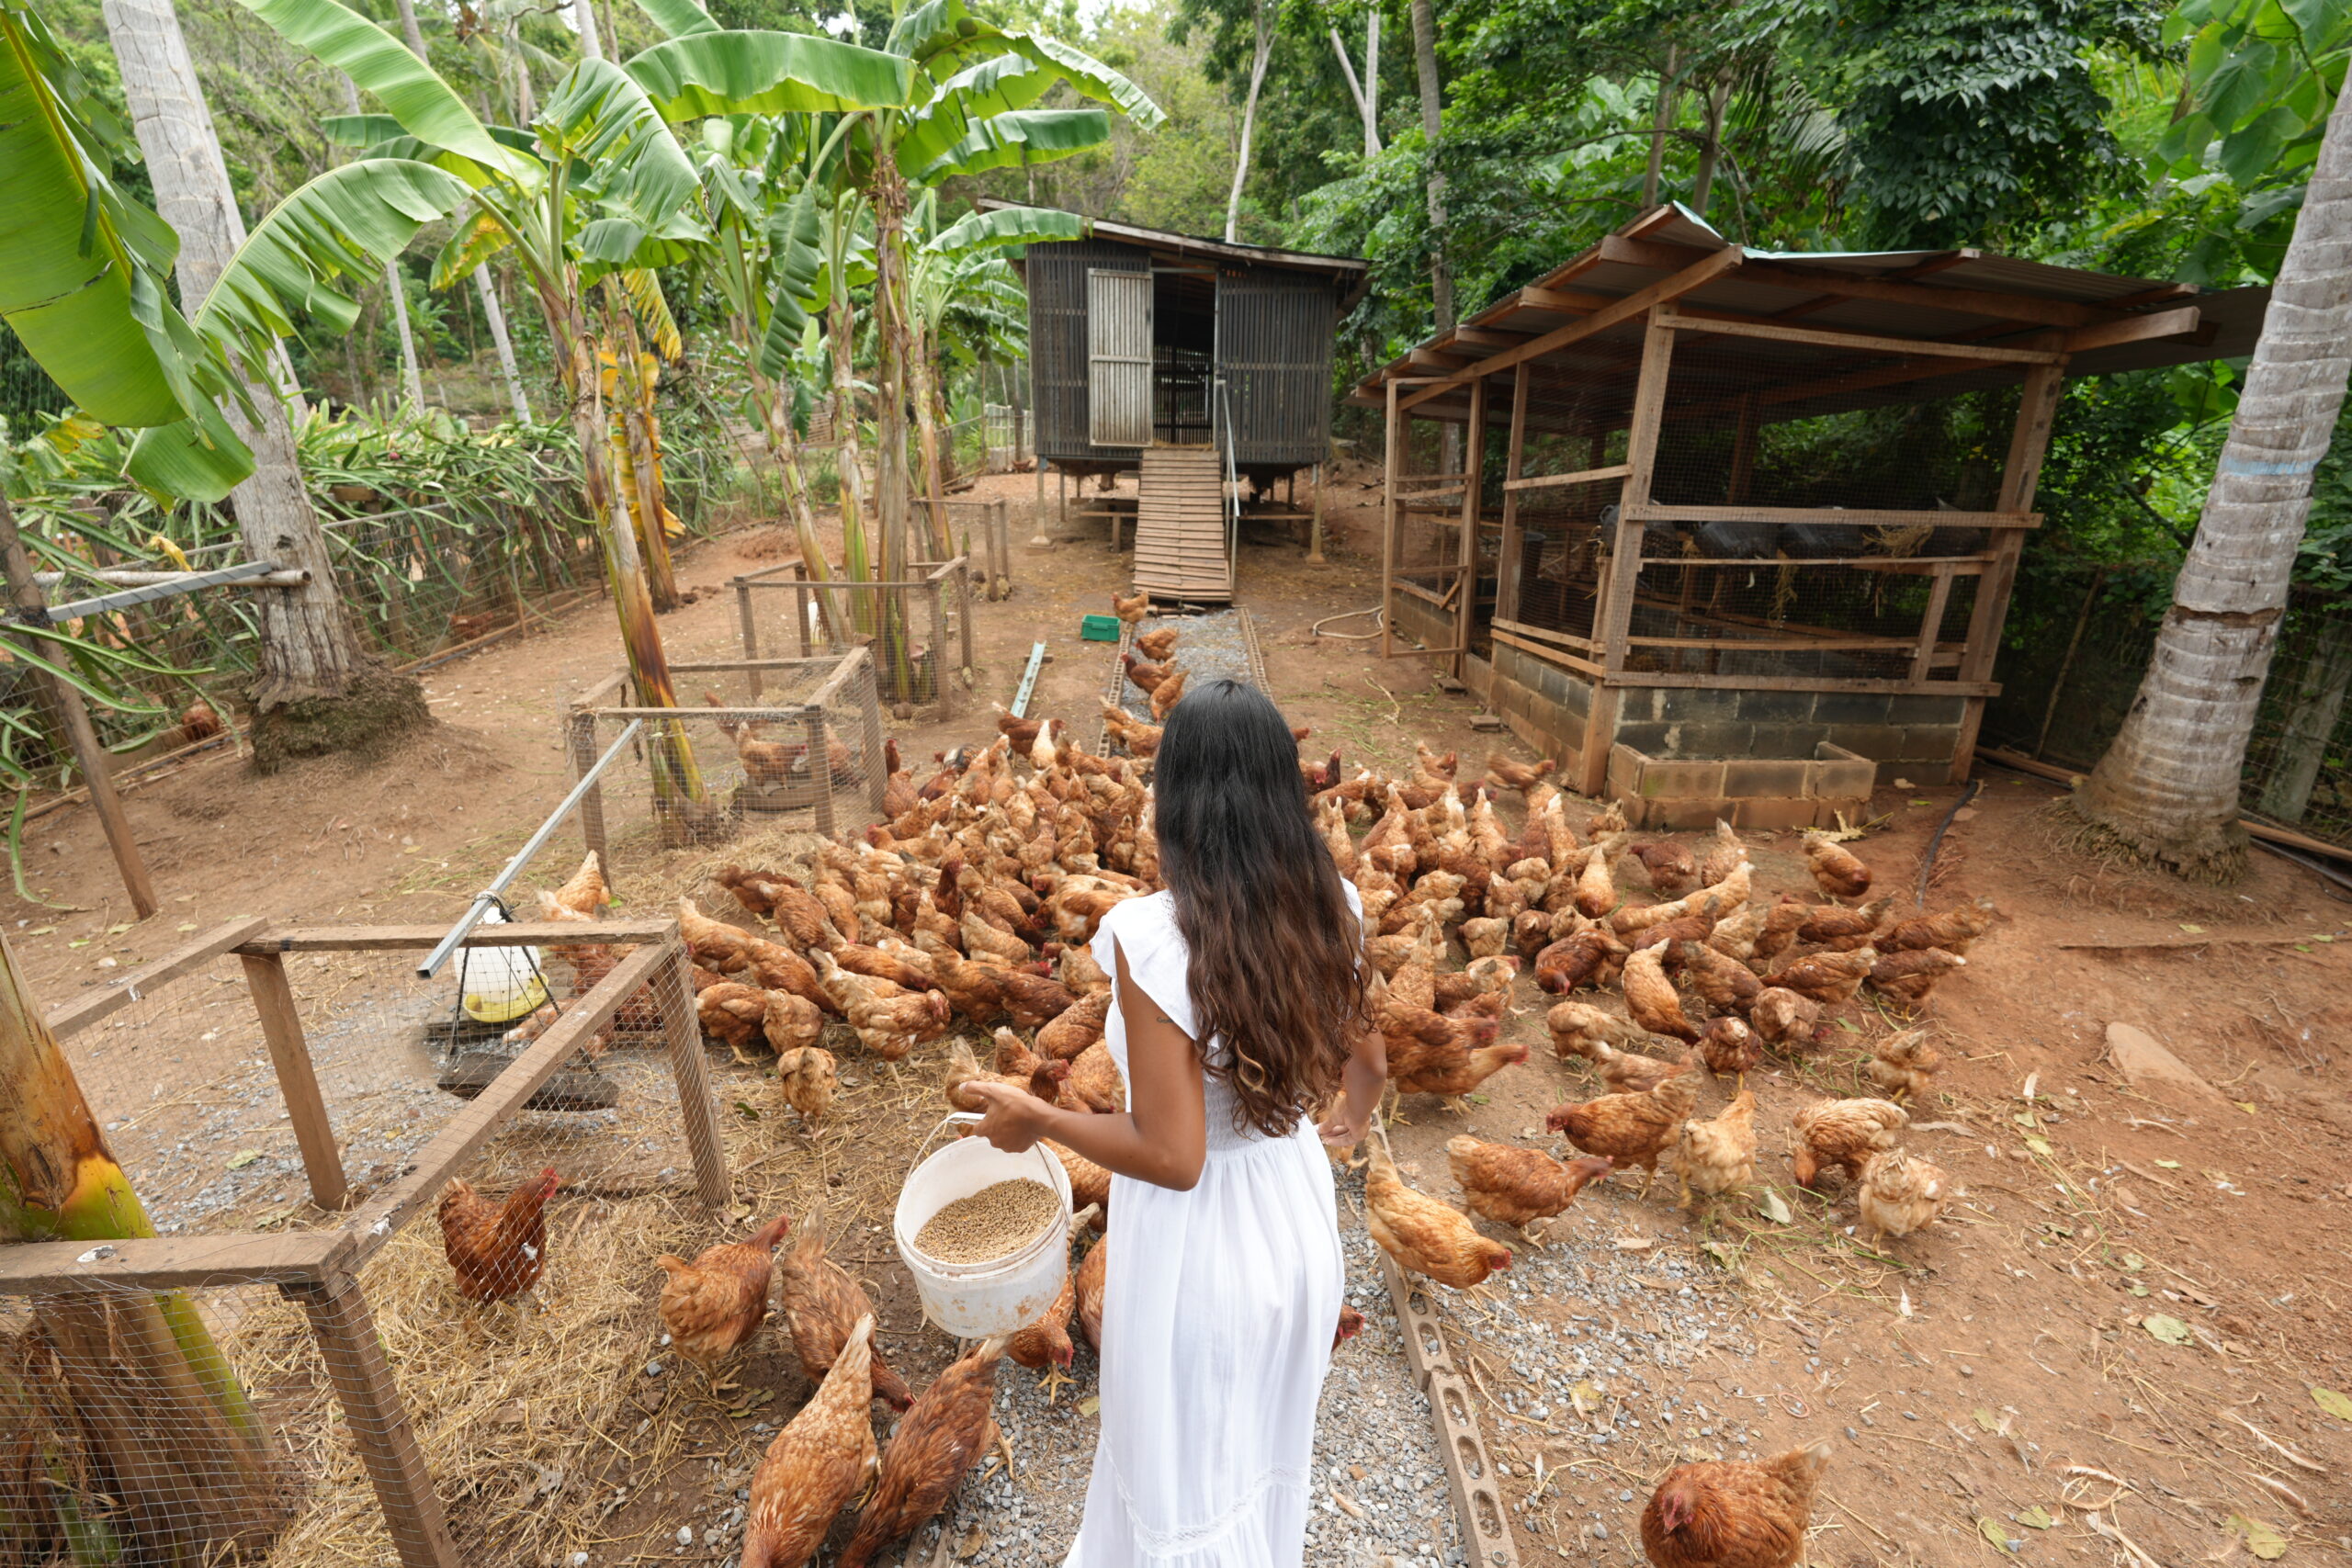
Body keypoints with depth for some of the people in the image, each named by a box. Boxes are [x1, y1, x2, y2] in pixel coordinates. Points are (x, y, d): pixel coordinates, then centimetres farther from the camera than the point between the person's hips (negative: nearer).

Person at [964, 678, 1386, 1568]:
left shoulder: (1150, 936, -31)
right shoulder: (1331, 909, -14)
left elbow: (1171, 1155, -27)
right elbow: (1369, 1064, 1)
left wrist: (1032, 1117, -12)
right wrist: (1349, 1120, 24)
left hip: (1196, 1237, -5)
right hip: (1297, 1216, 5)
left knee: (1182, 1474, 25)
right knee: (1270, 1451, 34)